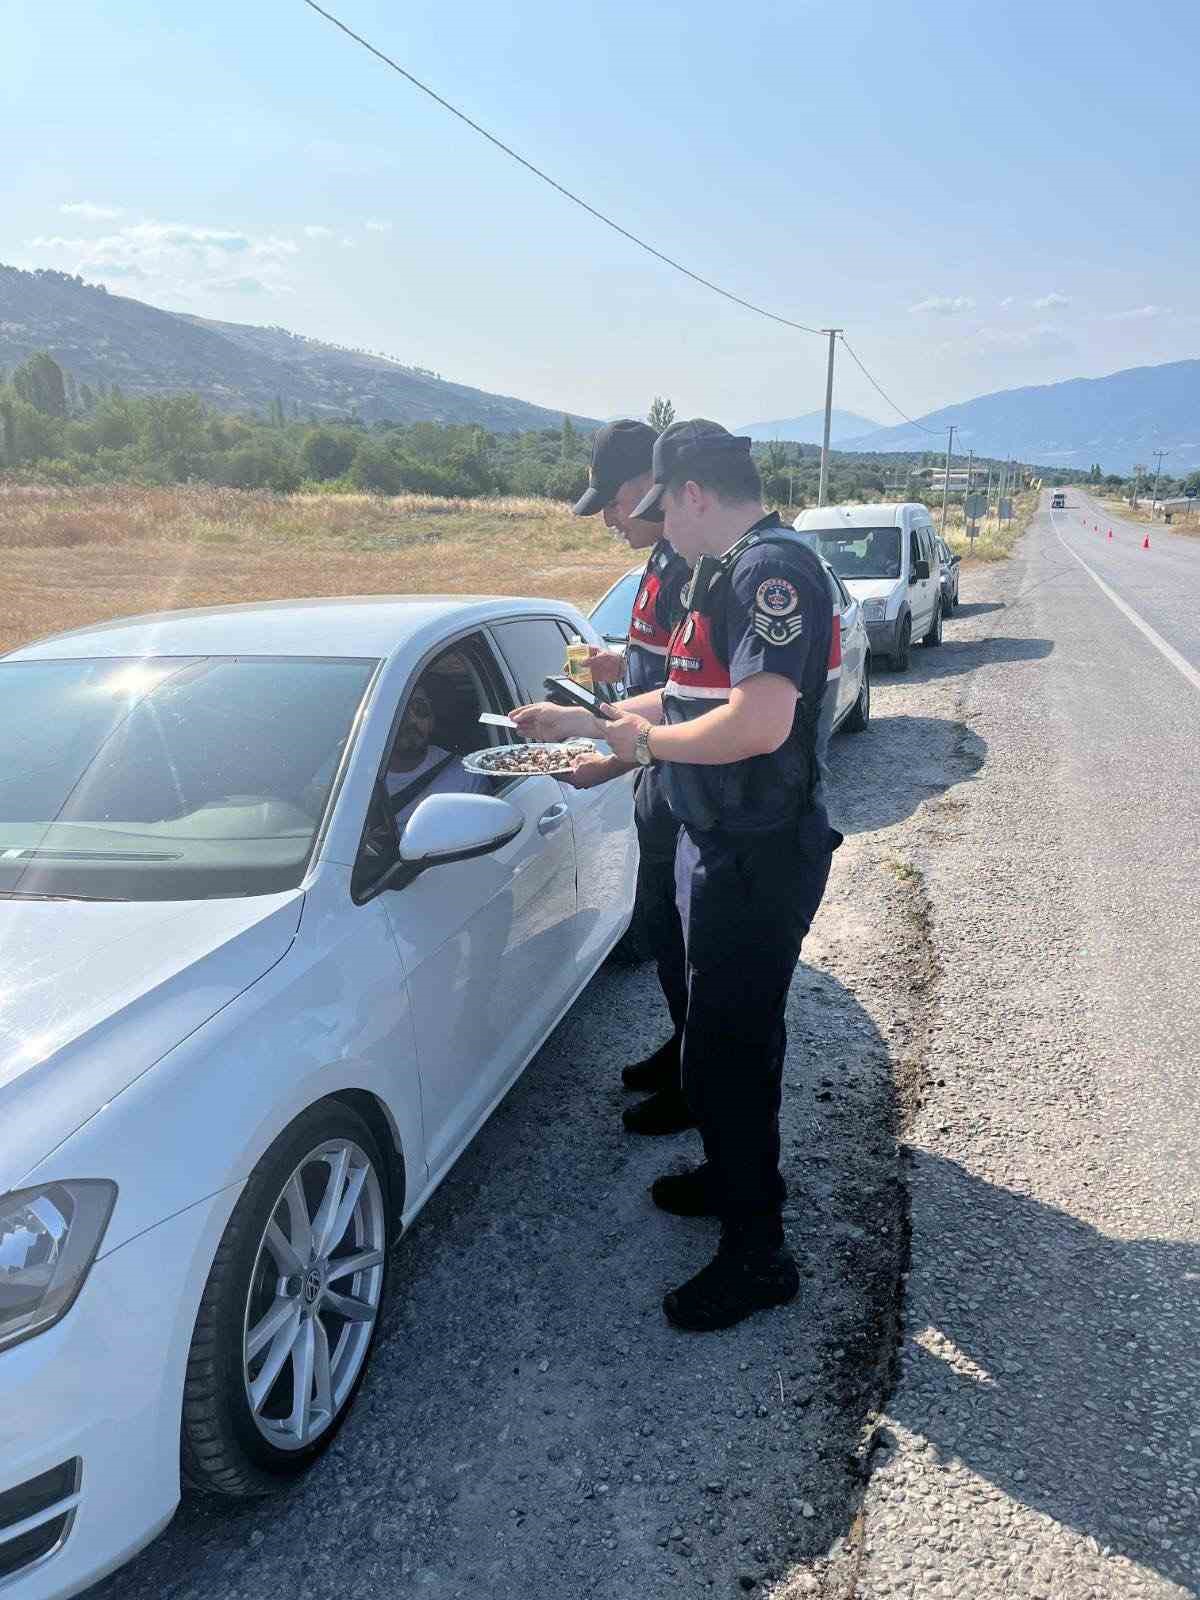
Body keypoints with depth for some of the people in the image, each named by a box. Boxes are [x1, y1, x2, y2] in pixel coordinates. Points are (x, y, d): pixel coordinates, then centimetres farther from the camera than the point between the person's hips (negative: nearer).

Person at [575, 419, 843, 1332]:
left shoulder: (773, 570, -21)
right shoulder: (735, 570, 12)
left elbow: (760, 721, -32)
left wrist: (650, 741, -17)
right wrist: (598, 719, 20)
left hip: (756, 860, -10)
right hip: (724, 846, 10)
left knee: (730, 1049, 0)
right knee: (731, 1030, 23)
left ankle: (758, 1252, 16)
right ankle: (735, 1174, 44)